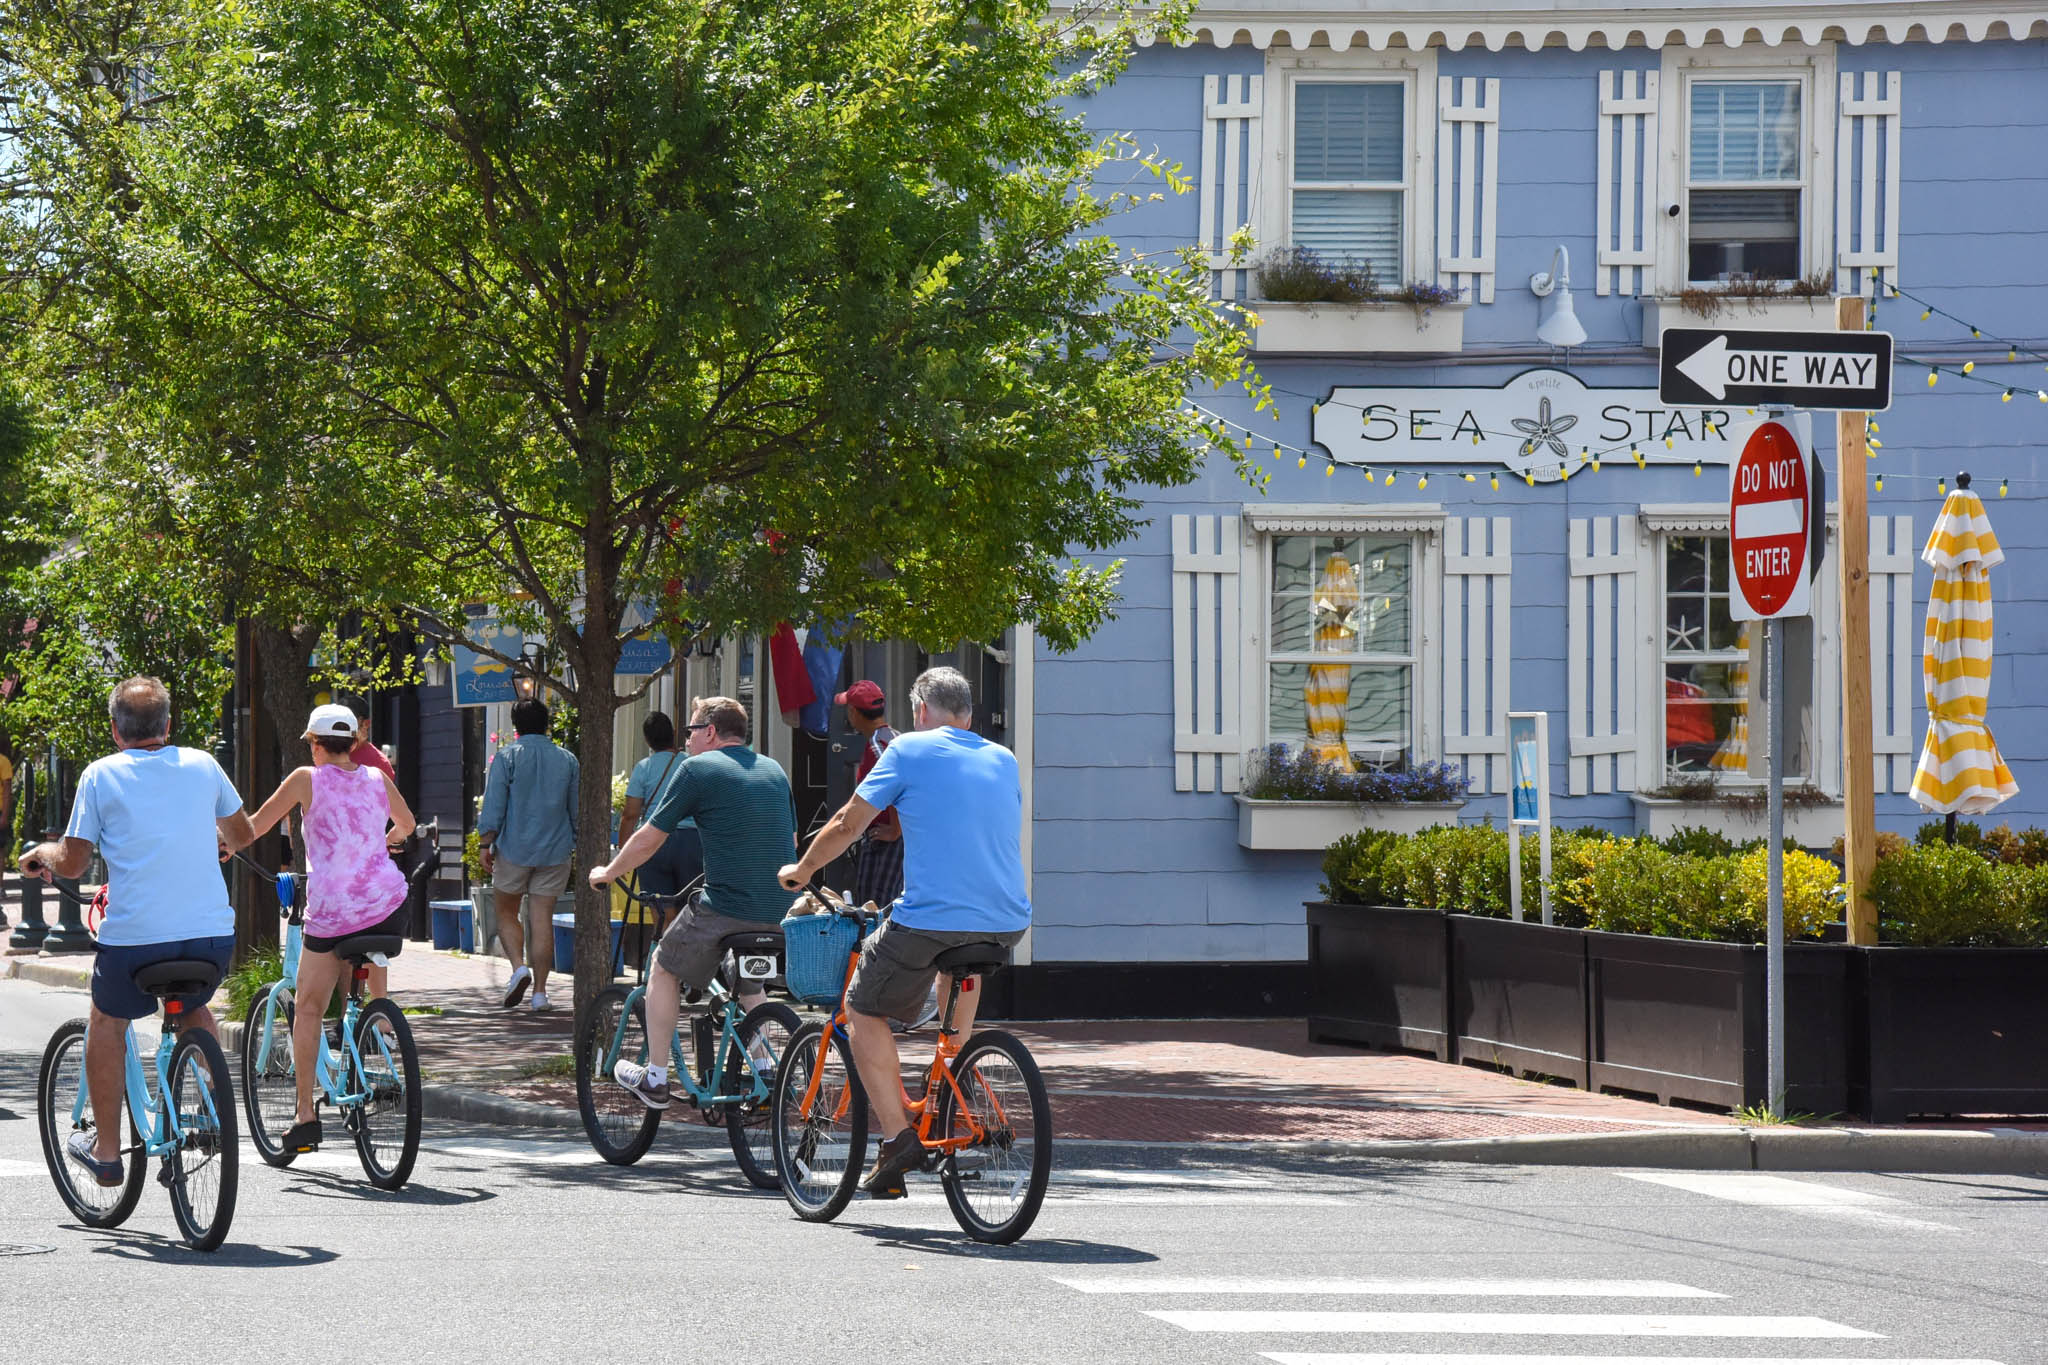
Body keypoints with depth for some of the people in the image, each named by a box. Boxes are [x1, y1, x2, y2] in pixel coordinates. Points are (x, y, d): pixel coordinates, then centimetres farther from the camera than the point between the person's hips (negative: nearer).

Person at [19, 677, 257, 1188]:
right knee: (193, 1005, 34)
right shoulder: (202, 765, 10)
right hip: (213, 934, 3)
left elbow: (72, 864, 0)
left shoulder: (101, 774, 0)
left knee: (107, 1019, 24)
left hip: (135, 936, -3)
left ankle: (105, 1150, 23)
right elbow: (242, 835, 24)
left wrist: (43, 852, 21)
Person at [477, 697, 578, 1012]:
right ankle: (540, 991, 1)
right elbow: (577, 811, 11)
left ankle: (519, 966, -9)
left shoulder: (506, 757, -4)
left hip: (514, 848, -2)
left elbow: (493, 808, -9)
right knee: (543, 920, 4)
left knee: (507, 914, 13)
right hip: (555, 852, 2)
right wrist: (578, 848, 21)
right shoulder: (567, 760, 6)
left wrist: (486, 845, -2)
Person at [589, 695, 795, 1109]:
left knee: (664, 969, 16)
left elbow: (648, 839, 1)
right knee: (748, 983, 31)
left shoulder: (697, 769, -2)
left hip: (726, 908, -6)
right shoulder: (774, 769, 16)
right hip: (780, 912, 6)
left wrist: (608, 873, 17)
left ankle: (655, 1079, 16)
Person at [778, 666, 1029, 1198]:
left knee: (864, 1011, 14)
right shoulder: (1004, 760, 16)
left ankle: (896, 1136, 0)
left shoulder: (909, 751, 2)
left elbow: (847, 825, 6)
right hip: (1007, 924, 5)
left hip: (931, 923, -5)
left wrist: (802, 869, 23)